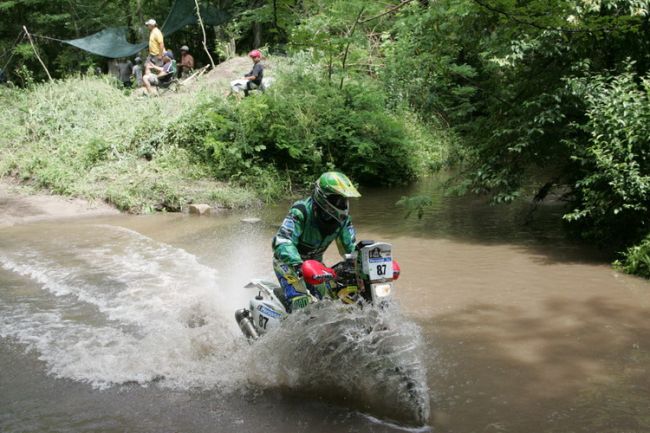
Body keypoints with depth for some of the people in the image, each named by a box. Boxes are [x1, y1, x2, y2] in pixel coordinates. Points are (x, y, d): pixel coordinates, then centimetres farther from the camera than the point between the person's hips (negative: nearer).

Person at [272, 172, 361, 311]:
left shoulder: (343, 219, -10)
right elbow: (281, 242, -40)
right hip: (287, 262, -6)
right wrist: (297, 264, -56)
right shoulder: (301, 212, -29)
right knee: (301, 303, -26)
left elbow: (350, 247, 1)